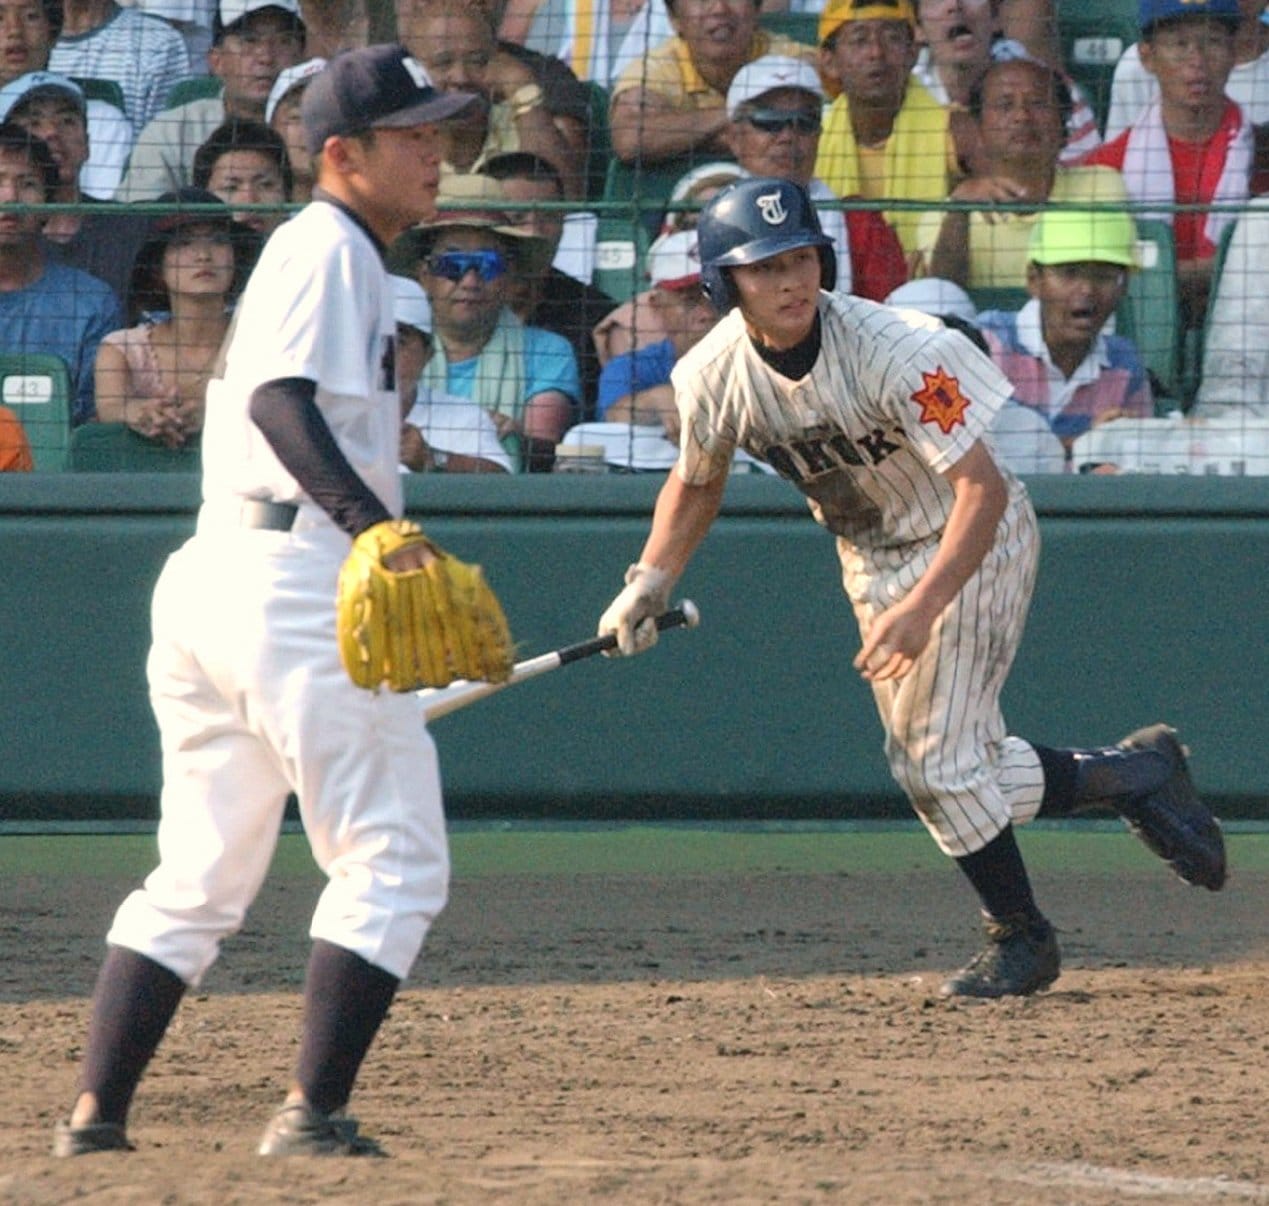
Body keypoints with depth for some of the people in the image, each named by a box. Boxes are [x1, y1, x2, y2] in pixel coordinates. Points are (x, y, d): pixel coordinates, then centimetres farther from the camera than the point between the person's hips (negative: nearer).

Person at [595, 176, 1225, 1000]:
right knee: (925, 769, 6)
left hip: (972, 542, -6)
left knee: (944, 763, -12)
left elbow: (982, 489, -33)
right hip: (870, 559, 6)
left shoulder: (894, 350, -32)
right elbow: (696, 483, 7)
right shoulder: (714, 374, -15)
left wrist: (922, 608, -43)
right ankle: (1132, 777, 24)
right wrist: (650, 585, -8)